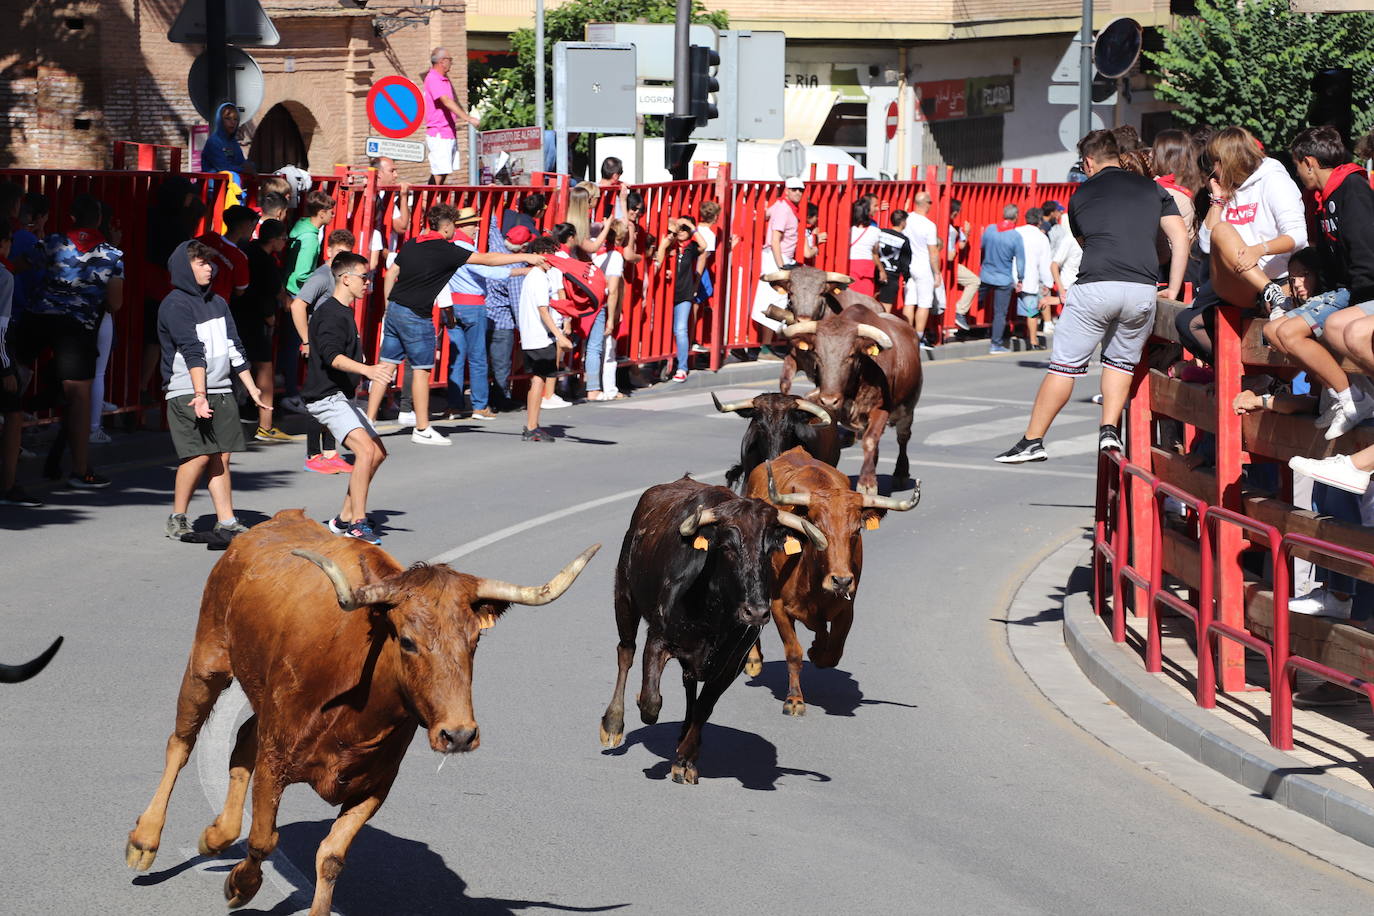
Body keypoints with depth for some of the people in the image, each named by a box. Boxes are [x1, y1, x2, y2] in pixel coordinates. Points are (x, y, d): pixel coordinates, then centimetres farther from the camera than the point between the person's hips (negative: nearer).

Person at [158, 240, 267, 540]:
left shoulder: (217, 303, 18)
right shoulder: (175, 305, -7)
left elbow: (233, 346, 21)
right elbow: (193, 351, -17)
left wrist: (251, 388, 18)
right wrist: (200, 395, -24)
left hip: (221, 391, 7)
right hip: (187, 392, -7)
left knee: (221, 457, 4)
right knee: (199, 454, -13)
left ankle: (226, 522, 5)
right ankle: (177, 519, 1)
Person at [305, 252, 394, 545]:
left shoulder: (343, 312, 18)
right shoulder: (330, 314, -15)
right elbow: (331, 355, -31)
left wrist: (376, 371, 37)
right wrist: (367, 370, -44)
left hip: (341, 397, 11)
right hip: (326, 397, -11)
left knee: (378, 452, 12)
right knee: (366, 450, -24)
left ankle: (345, 518, 18)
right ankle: (357, 523, -24)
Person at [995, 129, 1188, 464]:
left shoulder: (1080, 195, 16)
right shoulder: (1152, 188, 18)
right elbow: (1180, 237, 10)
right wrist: (1173, 289, 14)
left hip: (1094, 287, -2)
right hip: (1143, 290, 2)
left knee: (1064, 365, 4)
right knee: (1121, 361, 21)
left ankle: (1033, 440, 7)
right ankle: (1109, 430, 7)